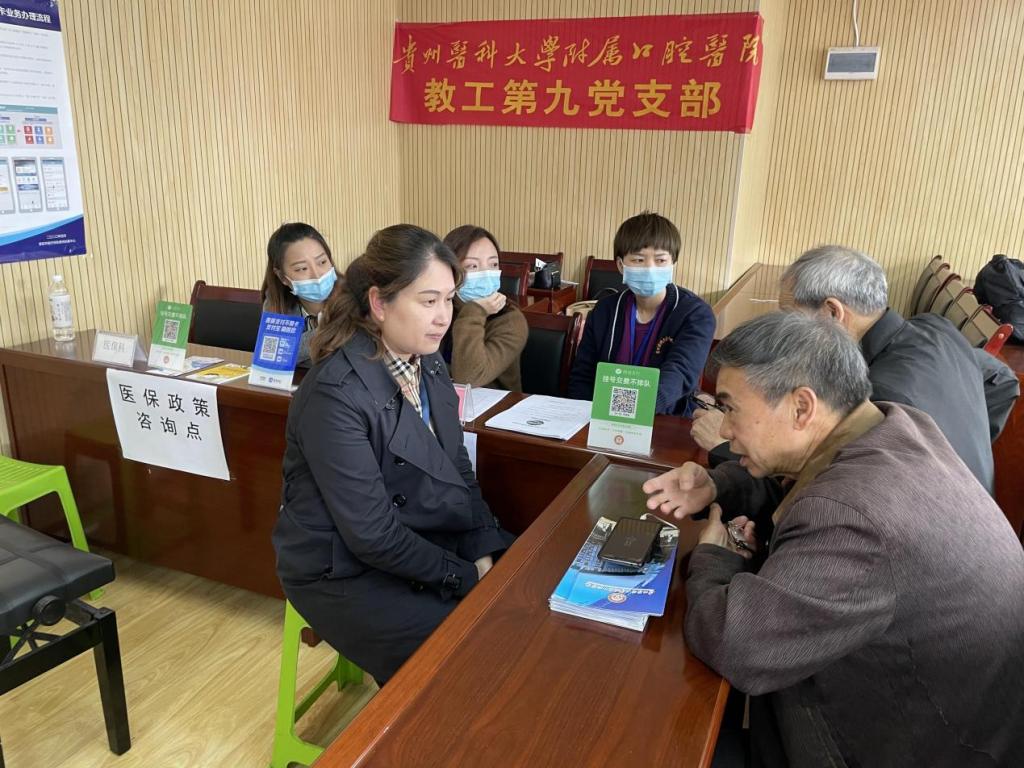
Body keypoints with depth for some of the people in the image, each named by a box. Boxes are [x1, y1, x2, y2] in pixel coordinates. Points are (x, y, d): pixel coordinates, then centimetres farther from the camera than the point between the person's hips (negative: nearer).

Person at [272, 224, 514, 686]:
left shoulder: (427, 363, -2)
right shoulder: (337, 395, -26)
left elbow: (459, 471, 4)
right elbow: (372, 536, -24)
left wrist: (487, 554, -8)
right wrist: (467, 577, -18)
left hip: (421, 539, 7)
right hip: (345, 572, -7)